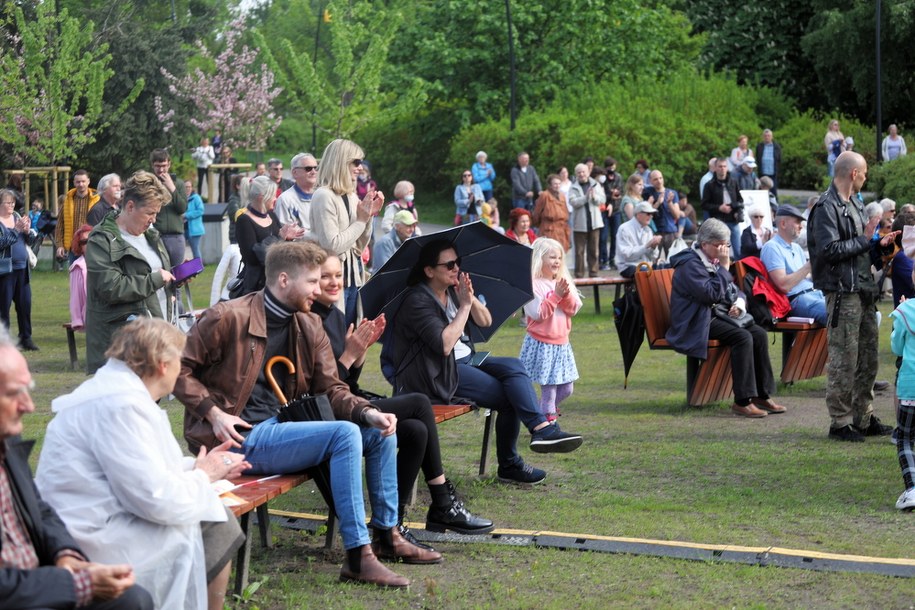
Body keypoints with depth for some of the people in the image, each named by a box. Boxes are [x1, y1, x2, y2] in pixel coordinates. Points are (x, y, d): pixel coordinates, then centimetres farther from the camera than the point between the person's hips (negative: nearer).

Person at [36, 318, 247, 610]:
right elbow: (158, 499, -22)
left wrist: (197, 466, 17)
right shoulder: (120, 404, -21)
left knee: (217, 519, 11)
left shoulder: (117, 388, 11)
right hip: (97, 539, -10)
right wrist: (202, 476, -5)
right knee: (214, 527, -5)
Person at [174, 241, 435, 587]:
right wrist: (213, 412, -18)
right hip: (242, 438, -9)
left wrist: (368, 412, -7)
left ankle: (386, 535, 16)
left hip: (282, 425, 9)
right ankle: (358, 556, -26)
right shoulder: (226, 318, -11)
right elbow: (181, 369, -7)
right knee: (345, 434, -26)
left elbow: (330, 389, 12)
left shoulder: (309, 328, 11)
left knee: (380, 431, 3)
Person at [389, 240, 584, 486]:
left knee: (514, 366, -16)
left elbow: (485, 321, 7)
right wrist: (464, 306, -22)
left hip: (466, 360, 8)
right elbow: (444, 345, -25)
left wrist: (471, 299, -13)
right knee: (508, 396, -22)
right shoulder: (418, 301, -15)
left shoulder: (453, 290, 10)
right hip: (439, 373, -8)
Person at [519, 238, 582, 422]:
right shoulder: (533, 285, -12)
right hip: (542, 344, -7)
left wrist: (566, 295, -14)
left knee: (566, 389, 14)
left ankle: (548, 410, 36)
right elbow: (538, 313, -19)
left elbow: (574, 309, 4)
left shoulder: (563, 282, 10)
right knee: (549, 389, -6)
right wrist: (556, 295, -18)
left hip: (562, 343, 7)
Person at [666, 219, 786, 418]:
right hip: (697, 323, -9)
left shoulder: (714, 262, 18)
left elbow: (734, 291, 25)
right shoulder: (690, 264, -12)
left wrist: (739, 303, 2)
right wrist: (724, 267, -17)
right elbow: (712, 293, -24)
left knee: (759, 334, -10)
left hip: (718, 315, 9)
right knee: (742, 337, -28)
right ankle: (742, 401, -27)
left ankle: (762, 395, -6)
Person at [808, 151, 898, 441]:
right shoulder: (826, 208, -12)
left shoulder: (855, 204, 18)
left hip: (864, 290, 10)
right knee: (844, 360, -6)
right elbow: (829, 250, -21)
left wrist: (880, 245, 7)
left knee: (868, 358, 13)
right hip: (842, 292, -10)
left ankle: (864, 418, 22)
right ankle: (840, 422, 1)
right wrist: (864, 239, -14)